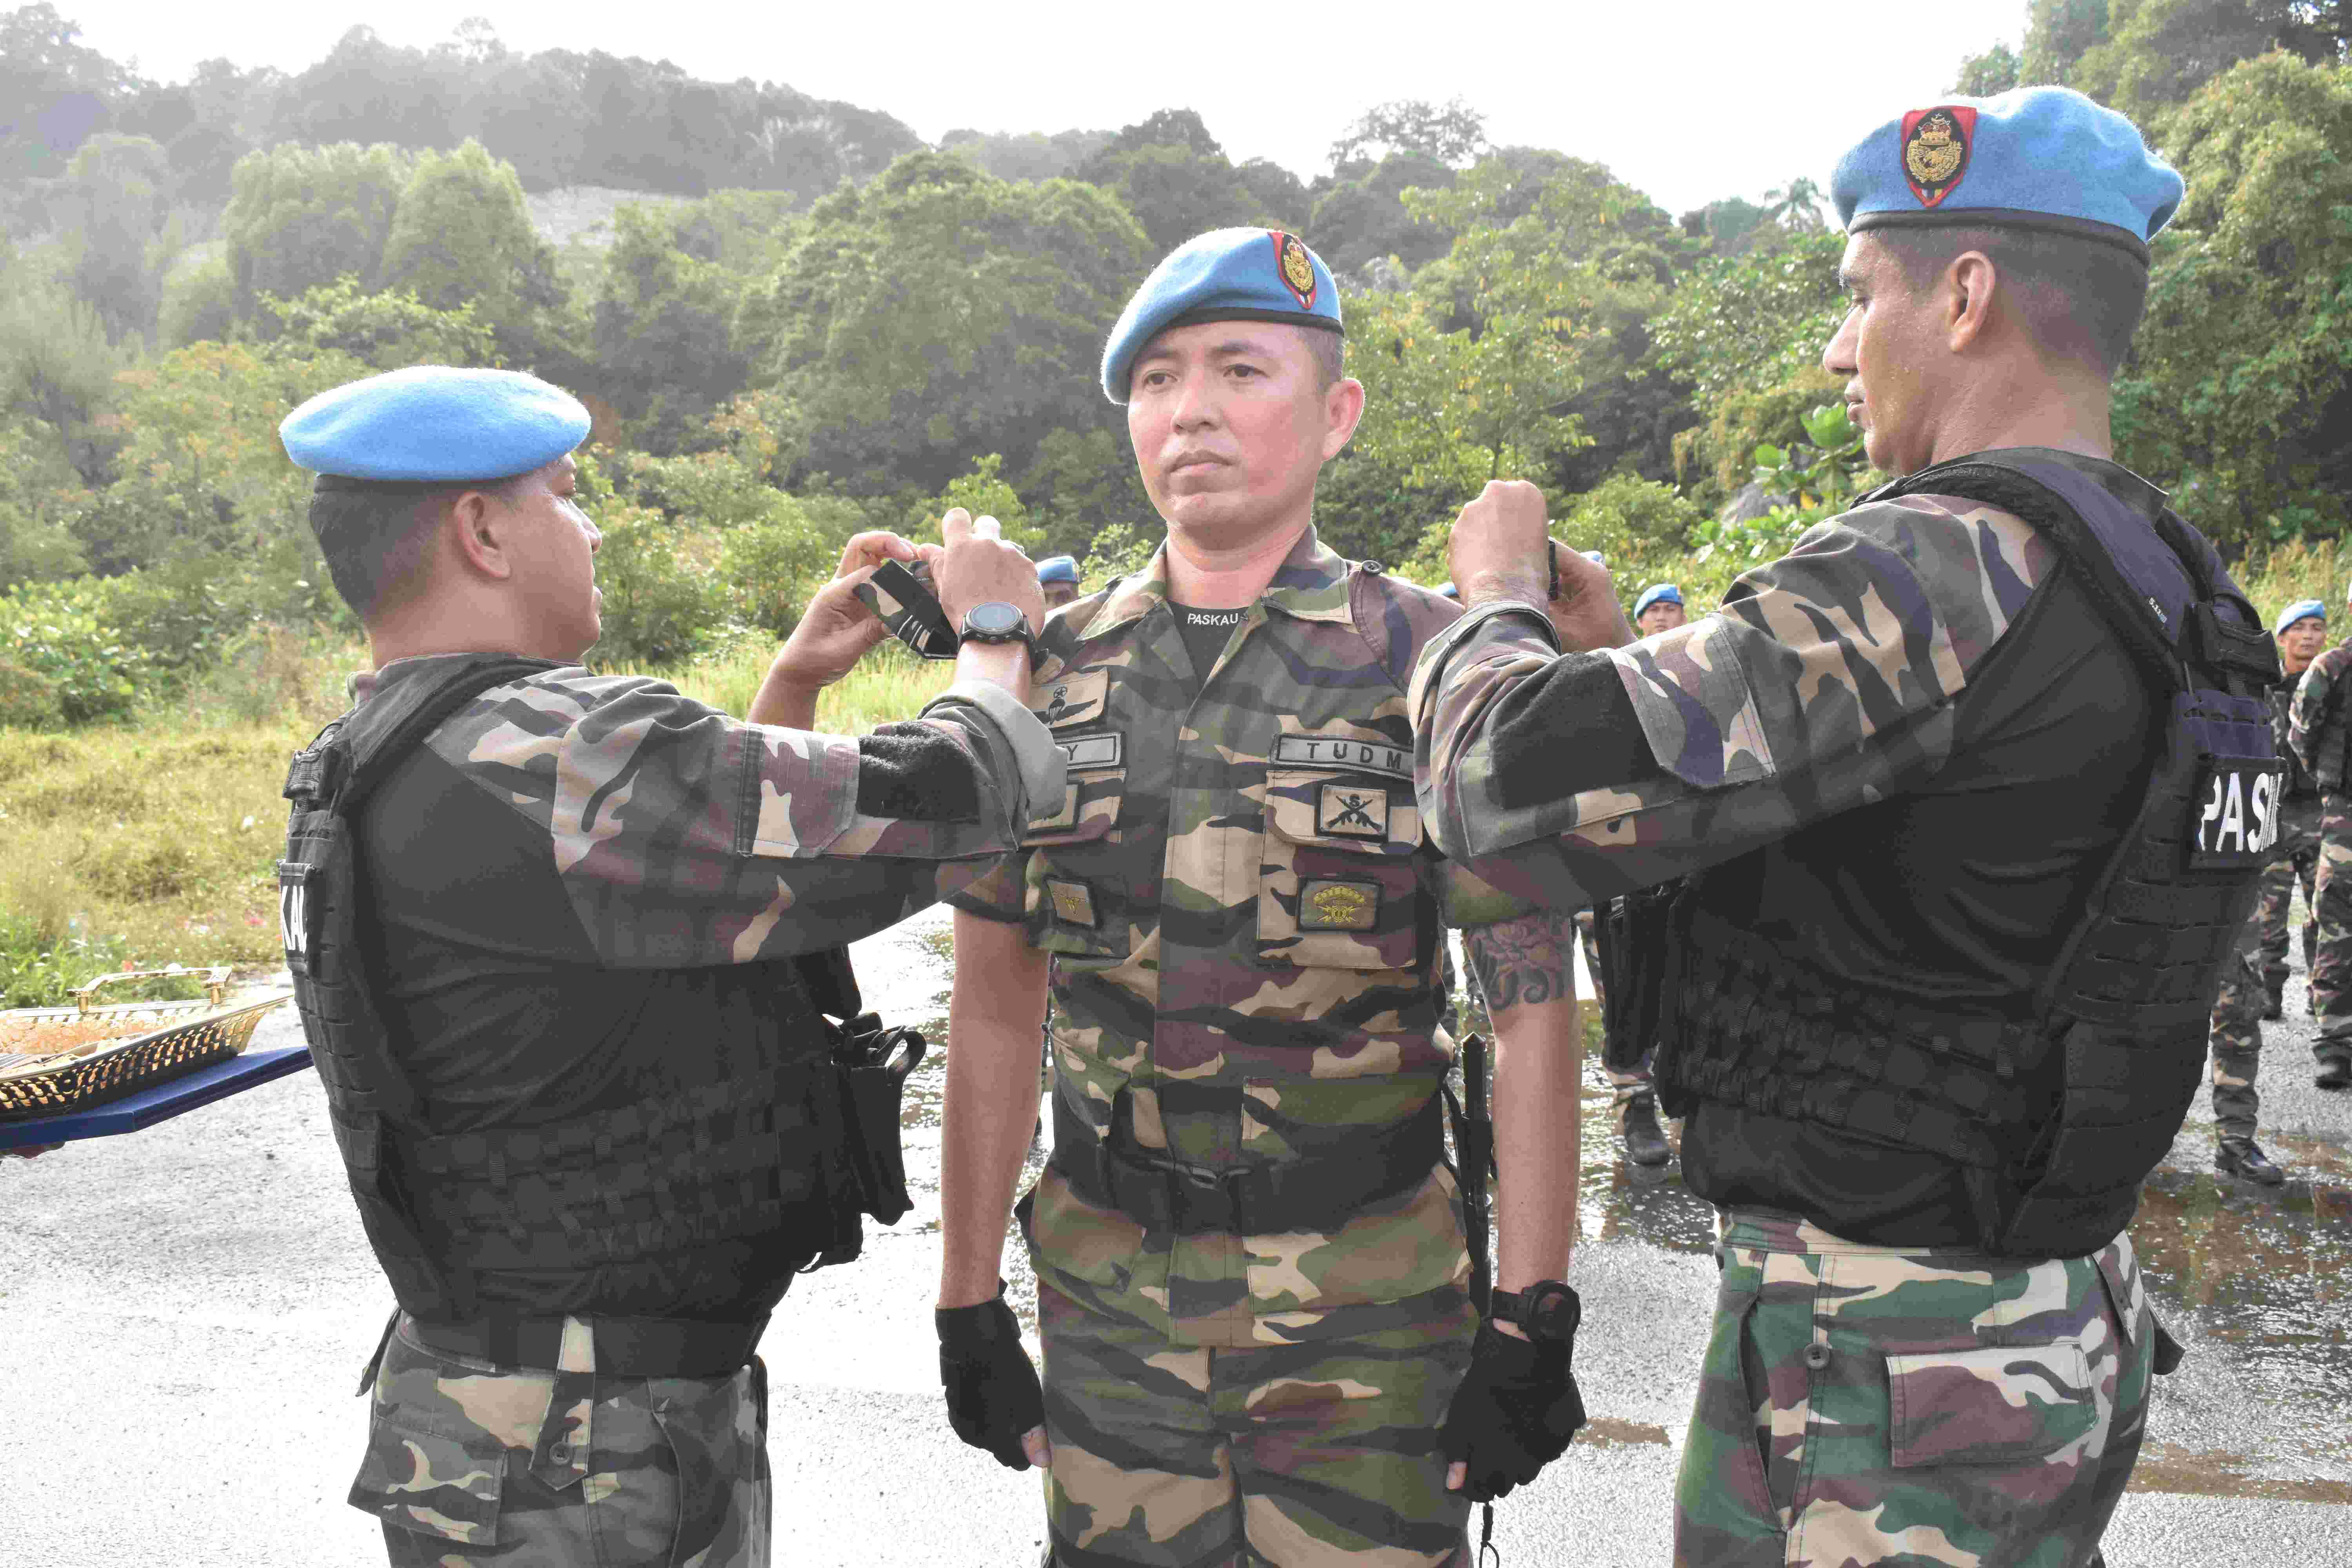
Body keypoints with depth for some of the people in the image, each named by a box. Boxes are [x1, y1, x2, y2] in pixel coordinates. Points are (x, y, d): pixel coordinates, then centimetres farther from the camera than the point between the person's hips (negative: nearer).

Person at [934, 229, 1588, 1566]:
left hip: (1366, 1298, -2)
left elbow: (1535, 1005, -6)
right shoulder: (1053, 672, 4)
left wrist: (1531, 1326, -10)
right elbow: (997, 1002, 8)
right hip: (1108, 1286, 3)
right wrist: (969, 1304, 7)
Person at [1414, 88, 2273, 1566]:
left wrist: (1499, 599, -5)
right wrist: (1620, 651, 13)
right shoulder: (2163, 587, 8)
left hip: (1890, 1356, -9)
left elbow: (1520, 788, -26)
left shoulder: (1956, 570, -23)